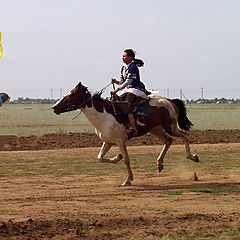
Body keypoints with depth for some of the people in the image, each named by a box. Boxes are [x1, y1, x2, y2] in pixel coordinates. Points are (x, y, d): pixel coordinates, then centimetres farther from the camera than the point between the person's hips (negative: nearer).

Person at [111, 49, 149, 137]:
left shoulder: (133, 67, -13)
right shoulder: (123, 68, 16)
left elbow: (128, 81, -19)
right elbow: (122, 82, 17)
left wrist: (116, 90, -21)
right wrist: (116, 81, -5)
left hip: (136, 89, -10)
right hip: (127, 90, 10)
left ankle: (133, 128, -36)